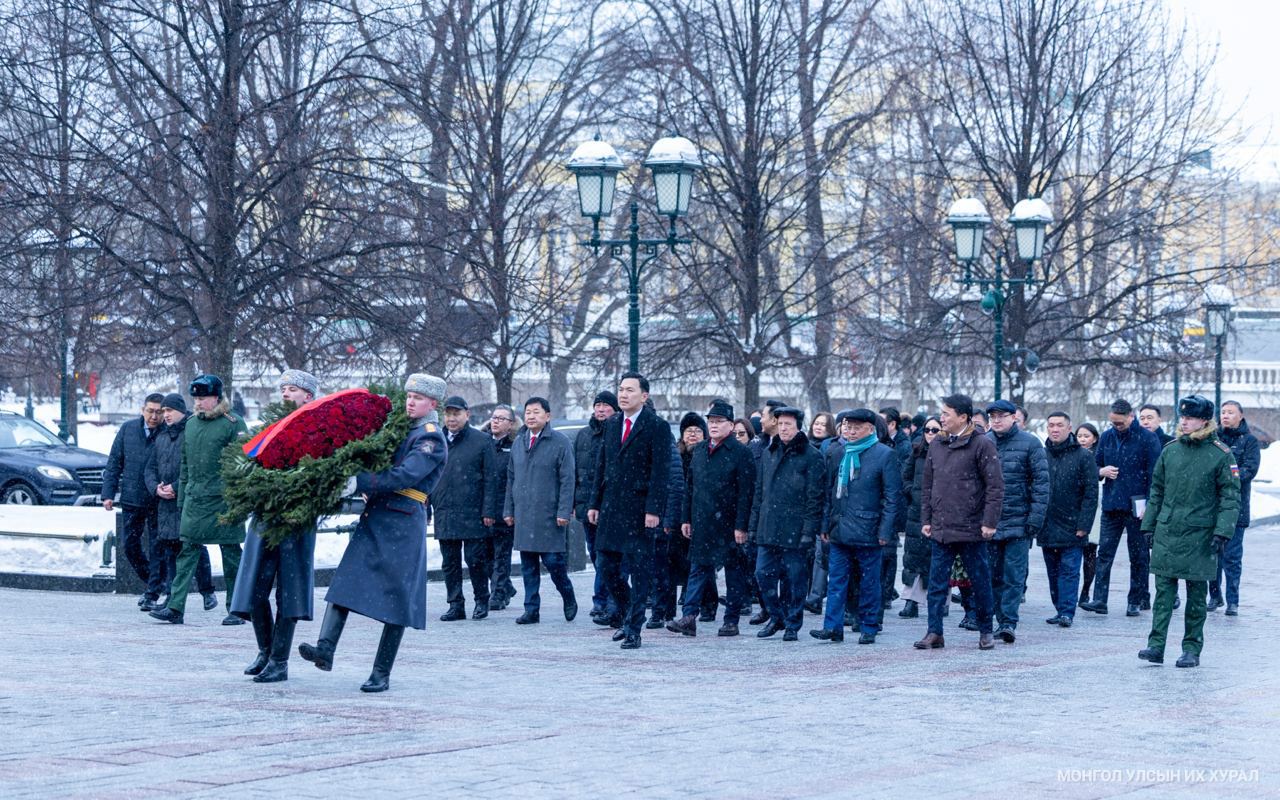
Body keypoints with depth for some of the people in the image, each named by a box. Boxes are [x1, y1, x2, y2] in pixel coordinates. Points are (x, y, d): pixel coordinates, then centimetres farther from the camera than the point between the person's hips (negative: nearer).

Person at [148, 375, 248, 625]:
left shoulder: (233, 424, -5)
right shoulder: (191, 424, 14)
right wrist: (181, 498, 17)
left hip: (223, 499, -5)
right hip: (193, 498, 5)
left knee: (230, 553, 2)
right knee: (187, 550, -1)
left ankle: (236, 610, 9)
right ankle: (176, 607, -3)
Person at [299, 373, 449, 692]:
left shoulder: (431, 438, -6)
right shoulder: (401, 429, 20)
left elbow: (404, 476, -19)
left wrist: (360, 483, -24)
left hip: (403, 523, -8)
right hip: (375, 516, 8)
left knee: (395, 598, -3)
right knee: (347, 578, -7)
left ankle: (381, 674, 1)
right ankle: (326, 648, -15)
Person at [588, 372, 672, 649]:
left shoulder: (657, 427, -7)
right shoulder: (611, 424, 12)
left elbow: (660, 471, -12)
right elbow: (601, 466, 15)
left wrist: (653, 510, -18)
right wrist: (595, 503, 11)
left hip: (639, 509, -6)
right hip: (611, 507, 6)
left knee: (639, 569, -1)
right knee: (606, 564, 7)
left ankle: (633, 628, 4)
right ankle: (626, 613, 27)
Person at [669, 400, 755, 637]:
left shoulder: (741, 452, -8)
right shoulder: (699, 450, 12)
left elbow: (746, 493, -11)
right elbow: (690, 488, 16)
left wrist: (741, 526, -15)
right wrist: (686, 518, 11)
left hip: (729, 524, -5)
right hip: (701, 524, 5)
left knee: (734, 572, 3)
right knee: (698, 569, 2)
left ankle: (731, 621, 9)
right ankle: (689, 618, -1)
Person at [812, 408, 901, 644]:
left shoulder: (885, 455, -3)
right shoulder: (838, 455, 13)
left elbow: (893, 496, -5)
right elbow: (829, 492, 17)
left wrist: (885, 530, -11)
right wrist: (826, 525, 10)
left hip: (868, 531, -5)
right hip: (840, 531, 5)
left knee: (869, 582, 3)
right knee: (836, 580, 1)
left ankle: (868, 629, 10)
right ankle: (833, 627, 2)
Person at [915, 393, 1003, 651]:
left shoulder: (982, 445, -7)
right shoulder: (937, 444, 11)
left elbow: (996, 485, -9)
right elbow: (928, 485, 16)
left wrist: (989, 522, -14)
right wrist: (926, 519, 11)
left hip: (972, 529, -5)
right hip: (941, 530, 5)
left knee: (980, 582, 6)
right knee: (937, 583, 3)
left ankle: (985, 631, 18)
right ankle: (935, 633, 7)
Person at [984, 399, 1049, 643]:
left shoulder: (1030, 444, -3)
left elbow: (1041, 482, -5)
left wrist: (1036, 518, -12)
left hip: (1018, 520, -4)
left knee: (1014, 575, -7)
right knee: (994, 575, 7)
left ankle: (1009, 621, -6)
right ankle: (1002, 620, 15)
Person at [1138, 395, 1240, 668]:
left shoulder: (1221, 455, -4)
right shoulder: (1170, 451, 8)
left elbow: (1231, 497, -4)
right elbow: (1156, 491, 15)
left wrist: (1222, 532, -13)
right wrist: (1149, 525, 12)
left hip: (1200, 535, -3)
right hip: (1166, 533, 3)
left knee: (1196, 594, 4)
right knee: (1163, 590, -2)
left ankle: (1192, 649, 11)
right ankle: (1156, 645, -4)